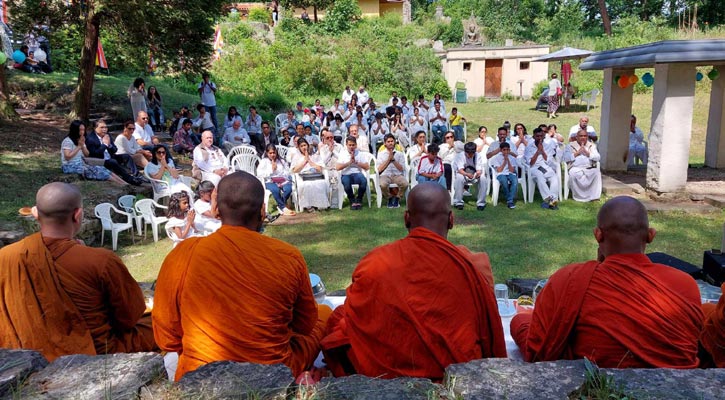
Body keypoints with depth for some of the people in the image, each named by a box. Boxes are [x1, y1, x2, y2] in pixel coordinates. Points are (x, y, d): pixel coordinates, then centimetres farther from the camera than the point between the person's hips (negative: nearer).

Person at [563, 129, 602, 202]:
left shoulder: (592, 145, 20)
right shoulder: (571, 145, 12)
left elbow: (597, 157, 6)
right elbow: (566, 158, -1)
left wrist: (587, 153, -7)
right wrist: (577, 153, -7)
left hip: (589, 168, 2)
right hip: (575, 168, -2)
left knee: (597, 172, -29)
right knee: (573, 173, -35)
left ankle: (593, 196, -21)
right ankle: (578, 196, -20)